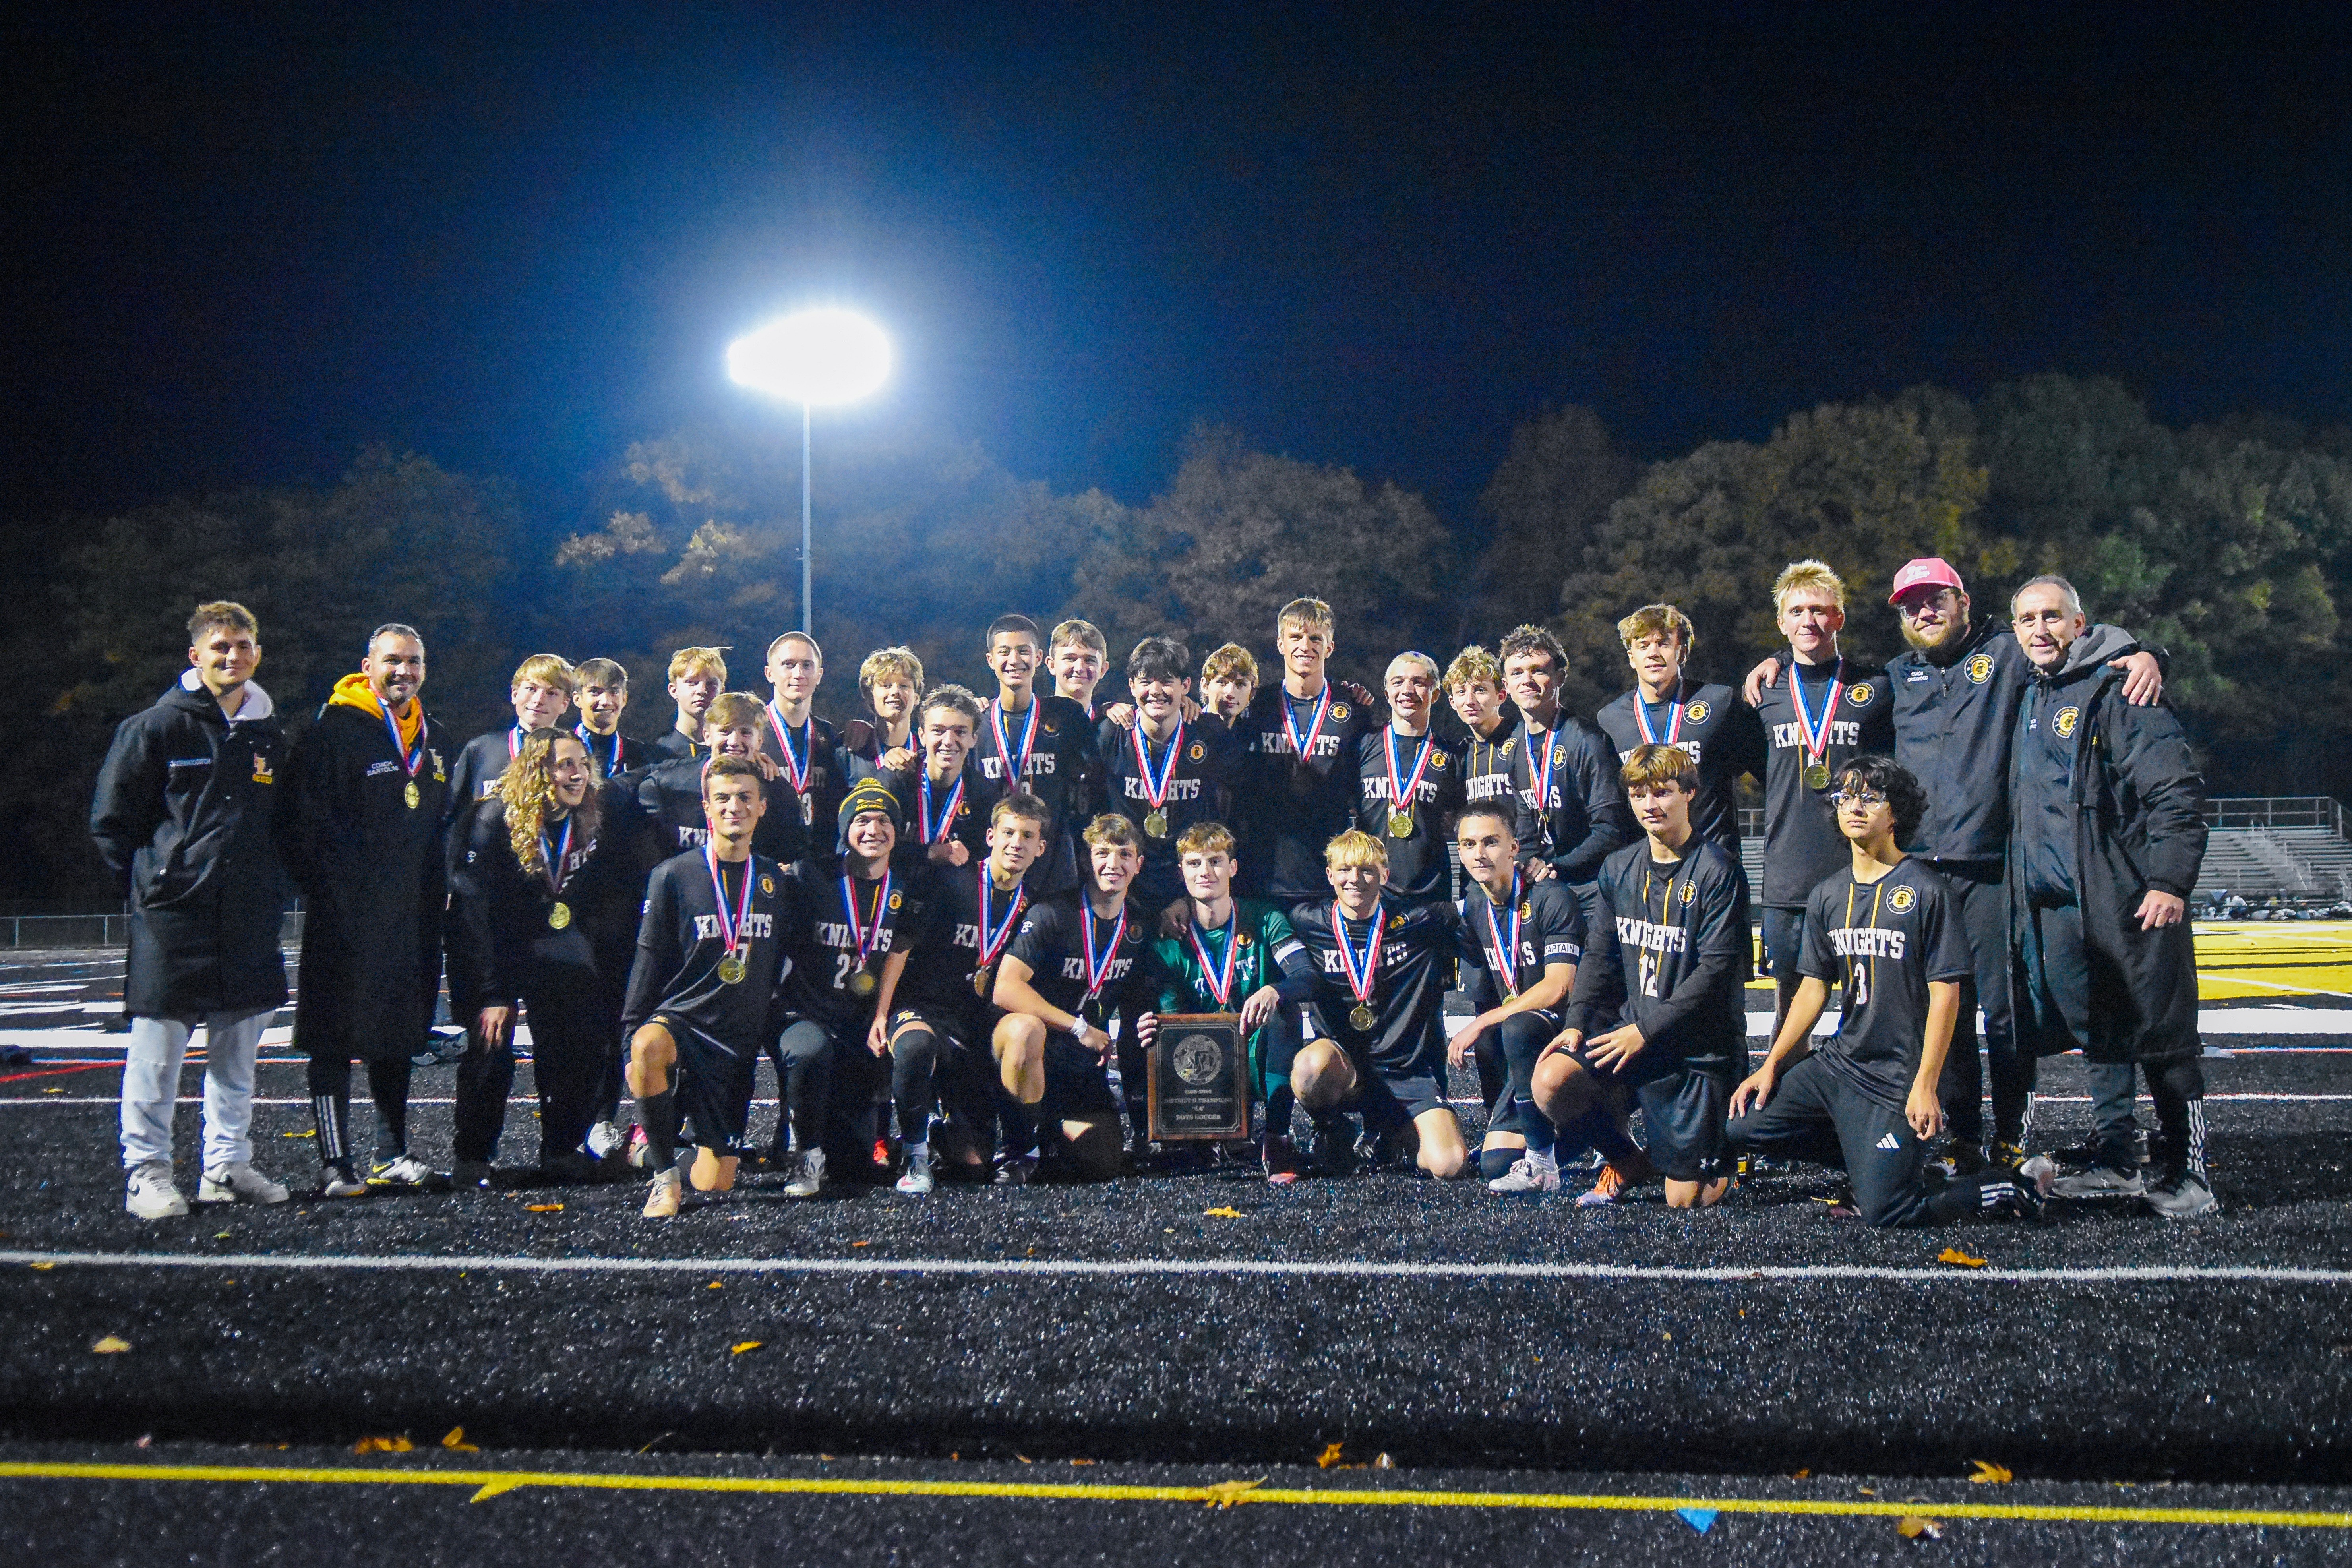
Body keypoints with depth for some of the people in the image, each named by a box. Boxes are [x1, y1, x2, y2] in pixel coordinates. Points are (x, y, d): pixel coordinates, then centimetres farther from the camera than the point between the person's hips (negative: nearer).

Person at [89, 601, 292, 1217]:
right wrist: (146, 884, -1)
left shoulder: (270, 733, 11)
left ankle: (227, 1165, 19)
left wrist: (269, 888, 11)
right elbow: (110, 820, 0)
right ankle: (146, 1171, 8)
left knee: (238, 1050, 10)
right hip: (173, 916, -5)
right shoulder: (157, 726, -4)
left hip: (249, 920, 5)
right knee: (158, 1047, -1)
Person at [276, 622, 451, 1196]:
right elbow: (302, 825, -10)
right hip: (348, 917, -7)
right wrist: (328, 895, -13)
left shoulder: (432, 738, 16)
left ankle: (391, 1154, 22)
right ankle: (337, 1165, 2)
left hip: (413, 916, 7)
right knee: (336, 1040, -2)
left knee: (399, 1035, 13)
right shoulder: (332, 732, -7)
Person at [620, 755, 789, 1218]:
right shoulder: (673, 875, -4)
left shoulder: (774, 879, 6)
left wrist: (772, 1022, 9)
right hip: (680, 1020, -3)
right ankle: (665, 1175, -20)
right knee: (649, 1048, -41)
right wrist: (634, 1036, -9)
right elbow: (649, 963, -3)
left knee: (714, 1184, -2)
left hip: (739, 1039, 3)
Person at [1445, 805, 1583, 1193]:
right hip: (1520, 1050, 6)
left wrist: (1481, 1025, -21)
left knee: (1518, 1027, -39)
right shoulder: (1473, 909, 7)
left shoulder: (1551, 898, -14)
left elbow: (1559, 988, -21)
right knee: (1494, 1164, -8)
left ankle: (1542, 1161, -26)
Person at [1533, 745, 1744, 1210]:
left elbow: (1716, 969, -15)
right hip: (1628, 1027, 5)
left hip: (1698, 1042, -5)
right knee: (1551, 1083, -23)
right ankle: (1626, 1162, 6)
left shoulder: (1715, 870, -11)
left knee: (1686, 1198, -6)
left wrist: (1646, 1029, -18)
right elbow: (1599, 955, 11)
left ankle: (1723, 1152, 31)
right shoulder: (1618, 869, 7)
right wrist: (1577, 1023, -5)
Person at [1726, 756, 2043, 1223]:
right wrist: (1771, 1064, 8)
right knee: (1735, 1127, -2)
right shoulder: (1828, 896, 9)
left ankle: (2008, 1189, 11)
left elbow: (1945, 995, -12)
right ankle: (1873, 1157, 13)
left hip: (1898, 1079, -7)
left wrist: (1925, 1086, -17)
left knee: (1883, 1212, -14)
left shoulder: (1927, 892, -9)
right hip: (1836, 1062, 7)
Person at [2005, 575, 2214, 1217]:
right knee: (2095, 1039, 12)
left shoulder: (2118, 689, -8)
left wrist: (2169, 881, -18)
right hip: (2053, 905, 7)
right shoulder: (2026, 700, 15)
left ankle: (2185, 1173, 7)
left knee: (2159, 1039, -1)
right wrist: (2022, 886, 18)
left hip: (2126, 900, -7)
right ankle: (2117, 1164, 21)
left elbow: (2176, 791, -13)